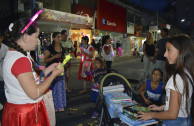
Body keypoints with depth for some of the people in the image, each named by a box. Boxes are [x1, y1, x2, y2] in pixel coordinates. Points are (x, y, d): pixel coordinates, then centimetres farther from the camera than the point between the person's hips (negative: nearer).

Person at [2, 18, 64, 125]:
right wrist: (54, 74, -15)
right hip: (26, 114, -9)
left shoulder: (12, 54, 6)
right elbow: (35, 94, -24)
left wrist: (48, 69, 2)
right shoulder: (20, 60, -25)